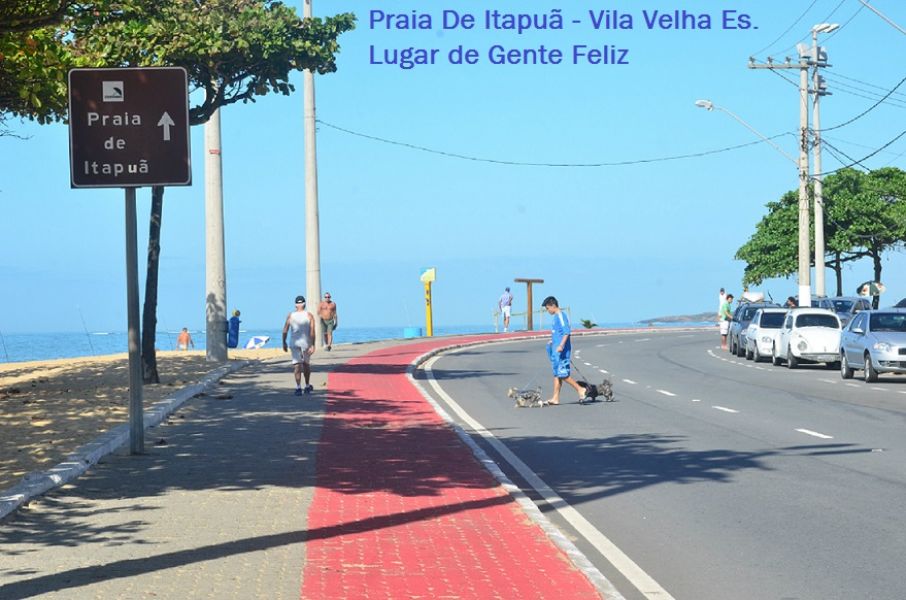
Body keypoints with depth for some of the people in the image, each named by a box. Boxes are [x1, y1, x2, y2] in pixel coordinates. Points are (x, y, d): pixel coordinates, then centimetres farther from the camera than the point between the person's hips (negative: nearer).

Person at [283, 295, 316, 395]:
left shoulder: (290, 315, 1)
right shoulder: (309, 316, -2)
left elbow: (285, 330, -2)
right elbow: (312, 332, -10)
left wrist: (284, 342, 7)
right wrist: (313, 345, -11)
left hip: (294, 343, 0)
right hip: (306, 343, 0)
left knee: (297, 365, -3)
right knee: (306, 364, 17)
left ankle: (298, 387, -16)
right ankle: (307, 386, 29)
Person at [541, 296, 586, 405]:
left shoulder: (561, 316, -13)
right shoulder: (556, 317, 16)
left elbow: (567, 332, -22)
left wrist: (561, 345, -29)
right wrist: (552, 341, 37)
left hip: (561, 351, -10)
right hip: (556, 350, 10)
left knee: (562, 374, -10)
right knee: (557, 374, 9)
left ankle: (580, 390, -4)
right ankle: (555, 398, 10)